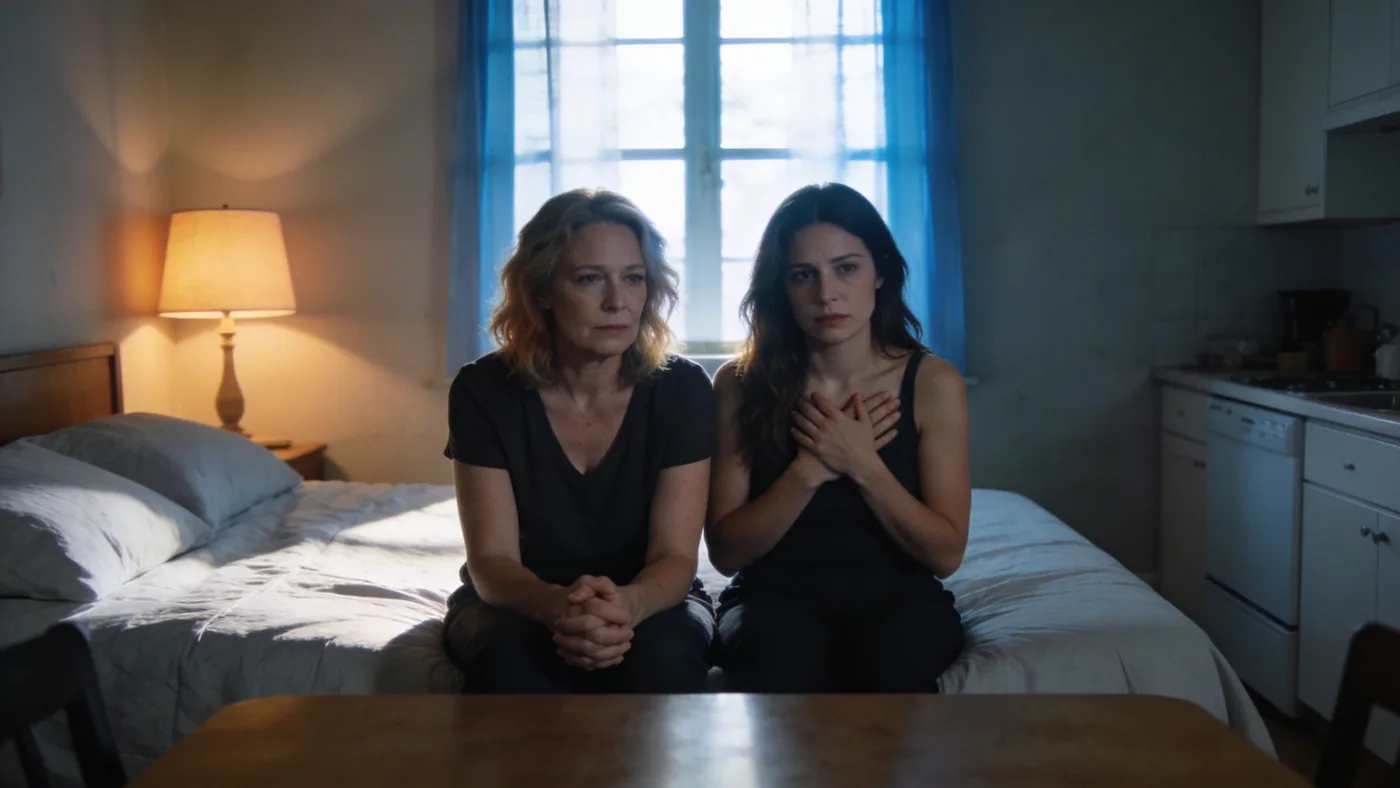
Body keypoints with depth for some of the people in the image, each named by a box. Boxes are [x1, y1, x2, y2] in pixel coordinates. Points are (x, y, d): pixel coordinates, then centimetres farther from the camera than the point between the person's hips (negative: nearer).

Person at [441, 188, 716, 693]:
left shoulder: (683, 390, -13)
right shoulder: (485, 390, -14)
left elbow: (675, 557, -16)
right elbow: (491, 561, -17)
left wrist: (626, 606, -41)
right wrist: (556, 606, -41)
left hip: (648, 600, 1)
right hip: (518, 603, 0)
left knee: (659, 652, -33)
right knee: (510, 654, -34)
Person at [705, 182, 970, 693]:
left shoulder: (933, 383, -4)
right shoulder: (741, 384, -5)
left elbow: (945, 554, -4)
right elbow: (725, 552, -5)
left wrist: (861, 464, -17)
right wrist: (809, 470, -18)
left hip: (896, 596, 1)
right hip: (776, 598, 0)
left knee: (892, 661, -34)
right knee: (782, 660, -35)